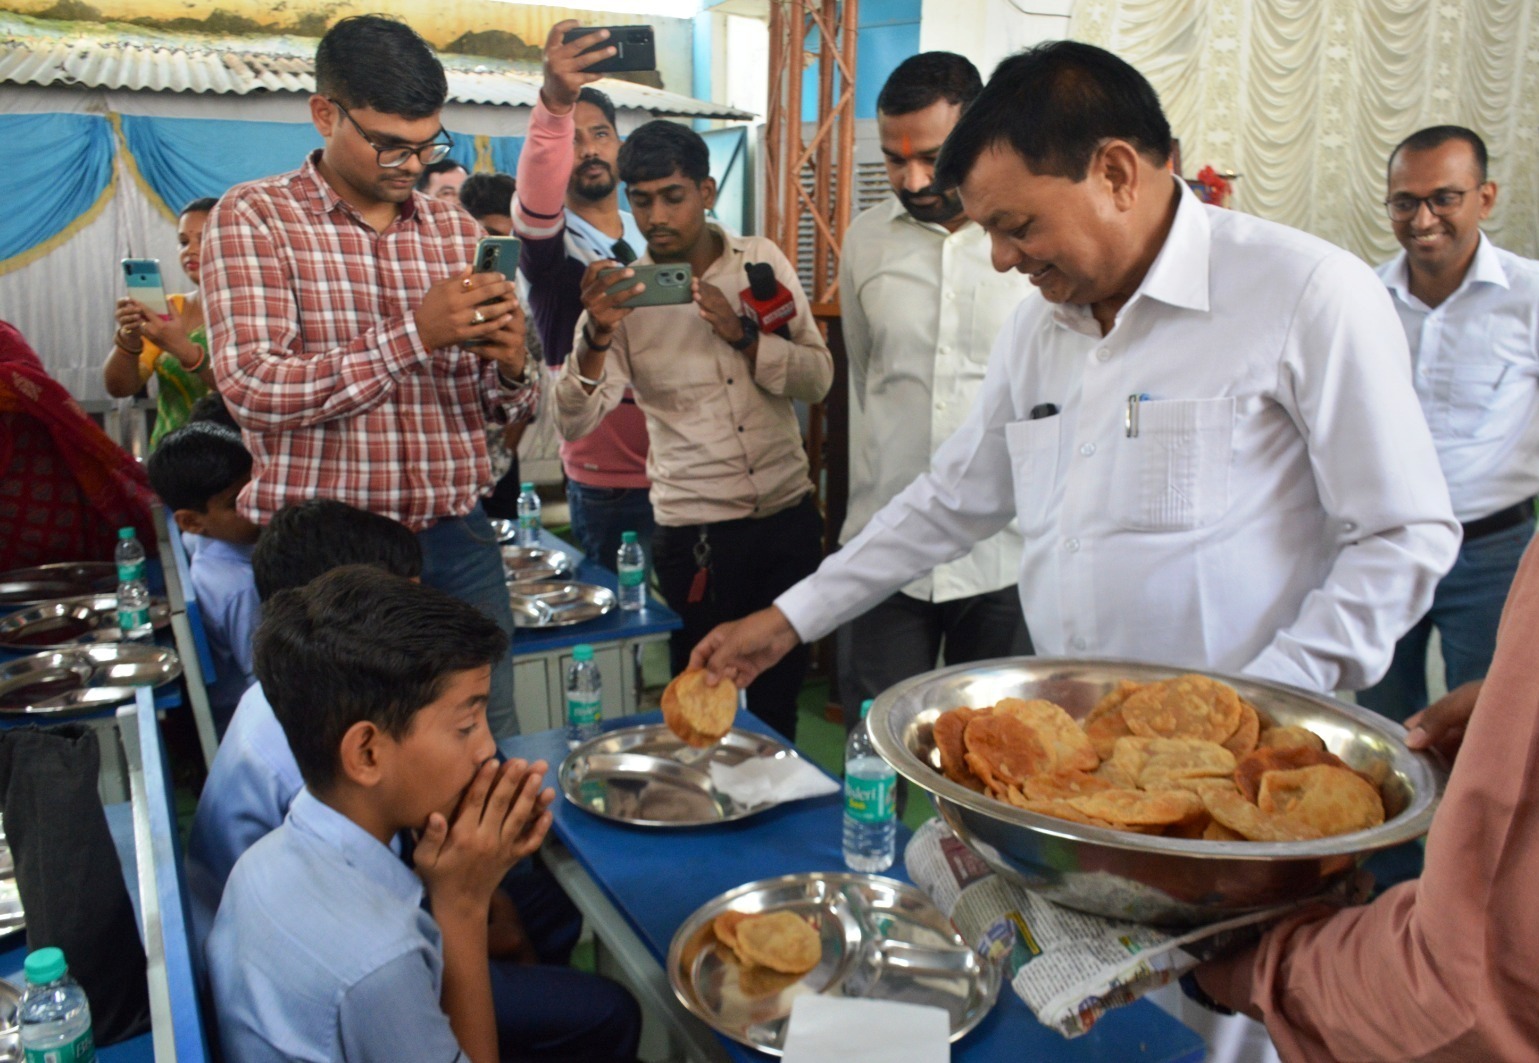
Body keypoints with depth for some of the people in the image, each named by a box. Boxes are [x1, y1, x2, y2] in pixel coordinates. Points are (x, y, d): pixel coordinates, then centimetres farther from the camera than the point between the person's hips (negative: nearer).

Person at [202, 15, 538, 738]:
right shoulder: (254, 217, -2)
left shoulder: (456, 230, 10)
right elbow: (252, 388, -15)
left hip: (457, 542, 4)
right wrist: (414, 334, -23)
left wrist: (510, 368, -12)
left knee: (491, 744, 10)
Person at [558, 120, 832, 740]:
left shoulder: (762, 261, 2)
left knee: (781, 690, 17)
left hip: (790, 514, 3)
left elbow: (819, 379, -2)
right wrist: (597, 336, -29)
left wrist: (742, 335, -18)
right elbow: (575, 423, -13)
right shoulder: (621, 294, -4)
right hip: (697, 529, -2)